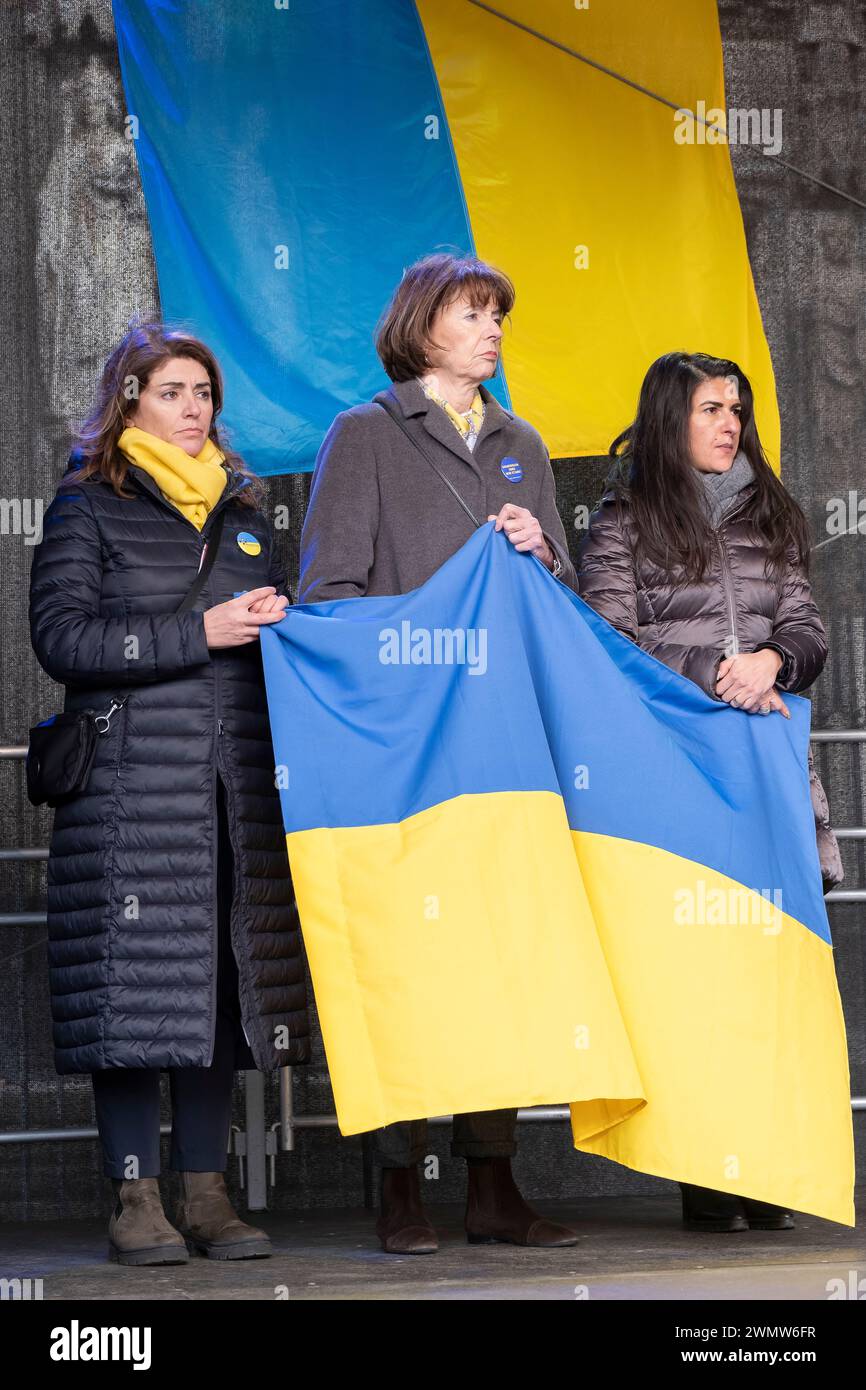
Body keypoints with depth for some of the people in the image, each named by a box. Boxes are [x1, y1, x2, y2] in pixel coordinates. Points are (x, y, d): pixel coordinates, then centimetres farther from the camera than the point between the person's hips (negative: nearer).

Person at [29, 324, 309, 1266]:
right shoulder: (87, 508, 4)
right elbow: (60, 636, -7)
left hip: (236, 788, 5)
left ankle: (206, 1195, 8)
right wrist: (199, 634, -12)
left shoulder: (241, 511, 21)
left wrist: (278, 619, 6)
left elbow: (266, 615, 30)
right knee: (136, 987, -8)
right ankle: (136, 1199, -2)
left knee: (222, 983, 3)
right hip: (130, 788, -5)